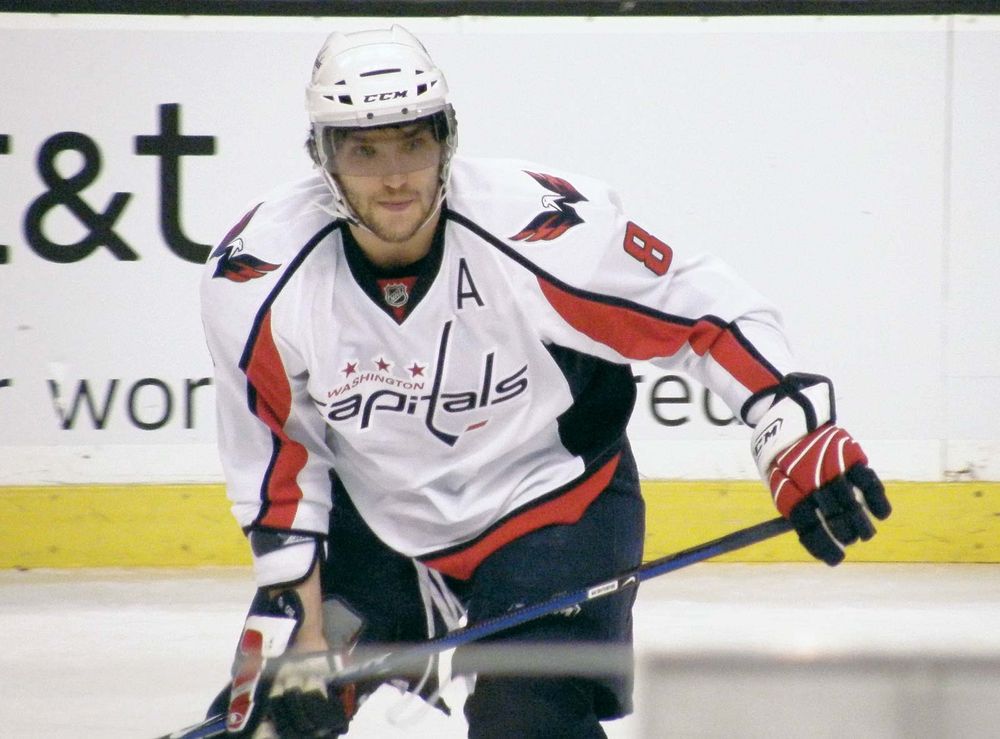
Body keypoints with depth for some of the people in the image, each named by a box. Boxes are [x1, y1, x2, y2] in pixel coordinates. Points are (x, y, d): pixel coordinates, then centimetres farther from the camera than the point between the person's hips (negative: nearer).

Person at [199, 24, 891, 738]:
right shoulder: (257, 276, -19)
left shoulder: (545, 230, -28)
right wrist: (299, 631, -10)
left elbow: (709, 310, -17)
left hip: (553, 505, -3)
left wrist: (799, 435, -26)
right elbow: (276, 465, -7)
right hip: (372, 518, 3)